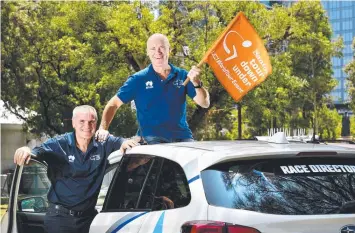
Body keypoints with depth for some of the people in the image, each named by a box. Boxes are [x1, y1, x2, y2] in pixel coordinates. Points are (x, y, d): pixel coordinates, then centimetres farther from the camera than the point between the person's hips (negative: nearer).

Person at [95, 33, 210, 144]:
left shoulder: (182, 76, 9)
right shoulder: (138, 79, 5)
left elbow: (205, 103, 5)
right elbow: (114, 104, 8)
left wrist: (196, 83, -15)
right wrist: (103, 128, -8)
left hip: (182, 137, 3)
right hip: (151, 139, -3)